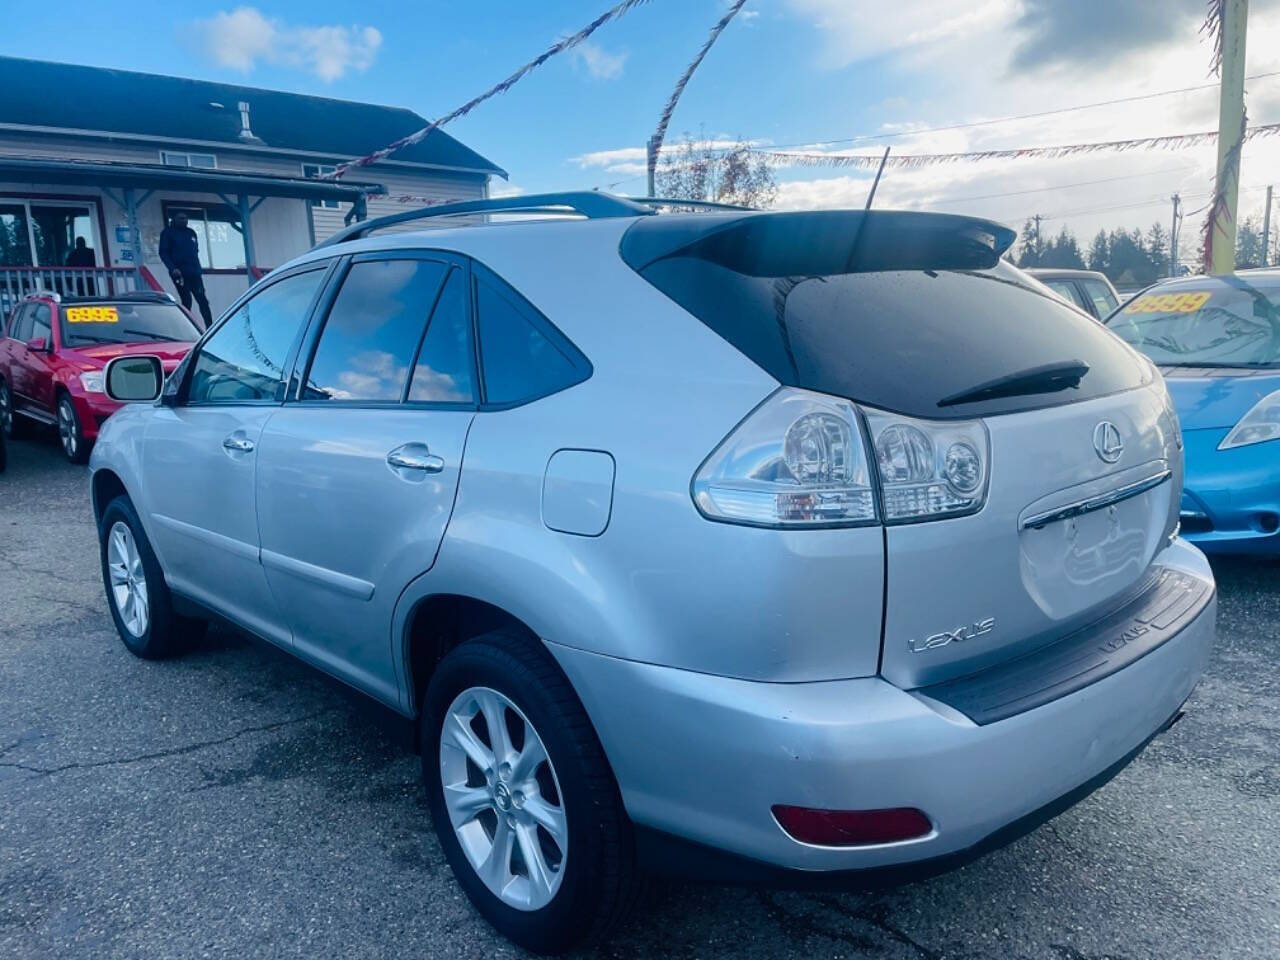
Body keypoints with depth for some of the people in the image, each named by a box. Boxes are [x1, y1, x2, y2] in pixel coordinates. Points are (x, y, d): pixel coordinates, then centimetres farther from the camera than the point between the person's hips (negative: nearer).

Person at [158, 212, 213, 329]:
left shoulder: (191, 233, 17)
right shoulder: (168, 233, 1)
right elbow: (163, 253, -4)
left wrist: (198, 269, 13)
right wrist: (172, 268, -16)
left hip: (194, 272, 5)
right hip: (180, 273, -5)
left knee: (202, 300, -3)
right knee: (186, 301, -8)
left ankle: (210, 327, -3)